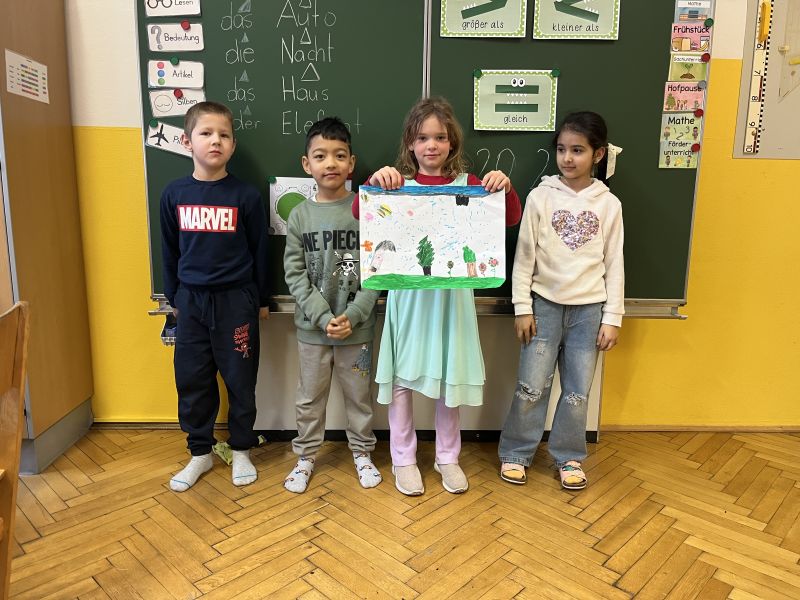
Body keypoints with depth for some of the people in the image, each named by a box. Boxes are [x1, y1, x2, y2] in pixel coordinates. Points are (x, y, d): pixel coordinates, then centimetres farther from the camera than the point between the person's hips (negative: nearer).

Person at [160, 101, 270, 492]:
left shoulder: (246, 195, -6)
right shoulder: (174, 194, 1)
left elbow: (259, 250, -1)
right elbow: (169, 250, 10)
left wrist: (262, 299, 3)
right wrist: (173, 297, 12)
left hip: (236, 299, -2)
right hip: (191, 299, 3)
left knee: (240, 378, 8)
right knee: (191, 379, 11)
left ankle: (241, 450, 27)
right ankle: (200, 452, 29)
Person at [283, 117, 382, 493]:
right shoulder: (300, 215, -2)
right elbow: (295, 274, -4)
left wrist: (352, 316, -16)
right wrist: (324, 317, -14)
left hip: (357, 326, -1)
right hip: (312, 327, 1)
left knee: (358, 394, 14)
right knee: (310, 397, 15)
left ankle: (362, 452, 35)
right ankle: (306, 457, 34)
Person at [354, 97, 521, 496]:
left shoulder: (467, 184, 4)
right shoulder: (398, 183, 1)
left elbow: (511, 220, 0)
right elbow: (359, 213, -10)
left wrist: (505, 188, -18)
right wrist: (375, 180, -25)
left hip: (452, 293, 1)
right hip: (408, 292, -1)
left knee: (450, 375, 11)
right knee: (402, 376, 6)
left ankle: (447, 457, 30)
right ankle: (403, 459, 25)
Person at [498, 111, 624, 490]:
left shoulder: (609, 204, 1)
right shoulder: (541, 196, -3)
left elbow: (614, 264, 3)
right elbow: (524, 255, -2)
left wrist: (612, 317, 0)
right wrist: (522, 307, -5)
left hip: (589, 309, 1)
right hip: (545, 305, -1)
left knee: (578, 391, 10)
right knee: (532, 386, 3)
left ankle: (568, 457, 28)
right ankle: (515, 453, 22)